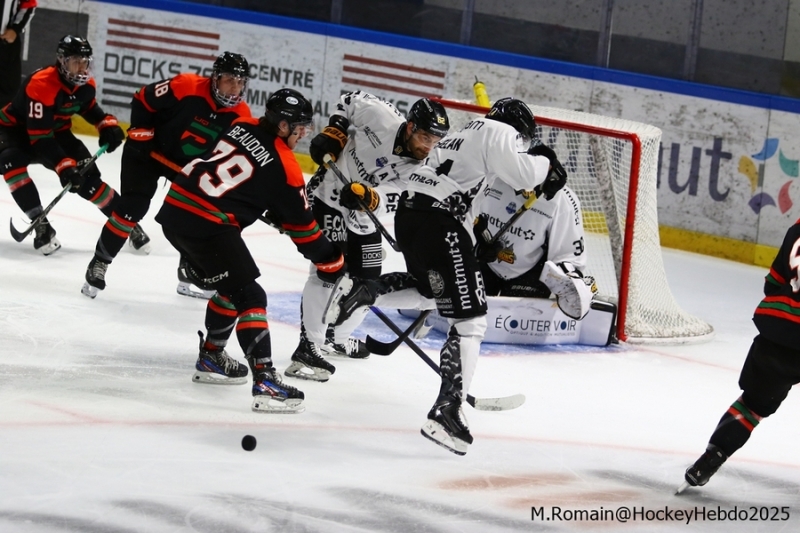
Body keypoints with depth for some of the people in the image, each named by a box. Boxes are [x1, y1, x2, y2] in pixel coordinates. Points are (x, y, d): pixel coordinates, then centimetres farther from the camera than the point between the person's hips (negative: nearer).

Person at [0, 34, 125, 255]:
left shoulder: (85, 84, -11)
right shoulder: (41, 85, -35)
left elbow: (88, 107, 14)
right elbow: (39, 136, -38)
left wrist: (107, 124, -4)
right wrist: (63, 165, -45)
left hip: (56, 131, 6)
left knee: (86, 176, -7)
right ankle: (41, 225, -32)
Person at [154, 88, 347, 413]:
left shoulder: (241, 128, 13)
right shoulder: (282, 166, -6)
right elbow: (300, 224, 3)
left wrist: (273, 210, 31)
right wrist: (329, 261, 15)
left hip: (174, 208, 8)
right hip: (206, 224, -8)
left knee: (231, 288, 25)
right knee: (249, 297, -7)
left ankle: (211, 357, 35)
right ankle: (265, 382, -17)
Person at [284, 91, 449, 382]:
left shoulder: (421, 168, -14)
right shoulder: (381, 116, -24)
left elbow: (388, 199, -27)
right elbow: (351, 100, -4)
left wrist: (367, 196, -47)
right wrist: (334, 132, -12)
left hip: (364, 215, 6)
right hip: (330, 196, -6)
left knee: (367, 283, 11)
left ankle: (336, 337, 36)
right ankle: (308, 347, -19)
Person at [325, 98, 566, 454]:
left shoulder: (465, 135, 29)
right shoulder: (499, 132, 1)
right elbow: (523, 173, -15)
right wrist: (545, 166, 5)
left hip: (409, 215, 9)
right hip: (439, 223, -9)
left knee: (431, 294, 33)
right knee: (469, 320, -8)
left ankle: (364, 291, 13)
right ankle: (447, 411, -16)